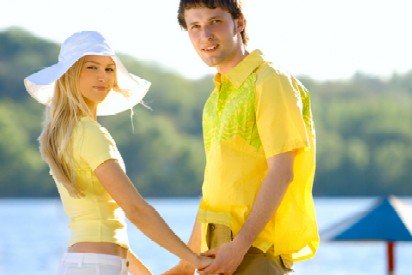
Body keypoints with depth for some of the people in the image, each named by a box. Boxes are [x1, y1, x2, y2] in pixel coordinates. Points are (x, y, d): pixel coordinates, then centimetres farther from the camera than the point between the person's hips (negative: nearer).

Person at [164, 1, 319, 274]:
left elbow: (281, 172, -16)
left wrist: (239, 246, -21)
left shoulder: (269, 82, -8)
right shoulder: (217, 96, 18)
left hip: (257, 248, -8)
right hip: (217, 247, 8)